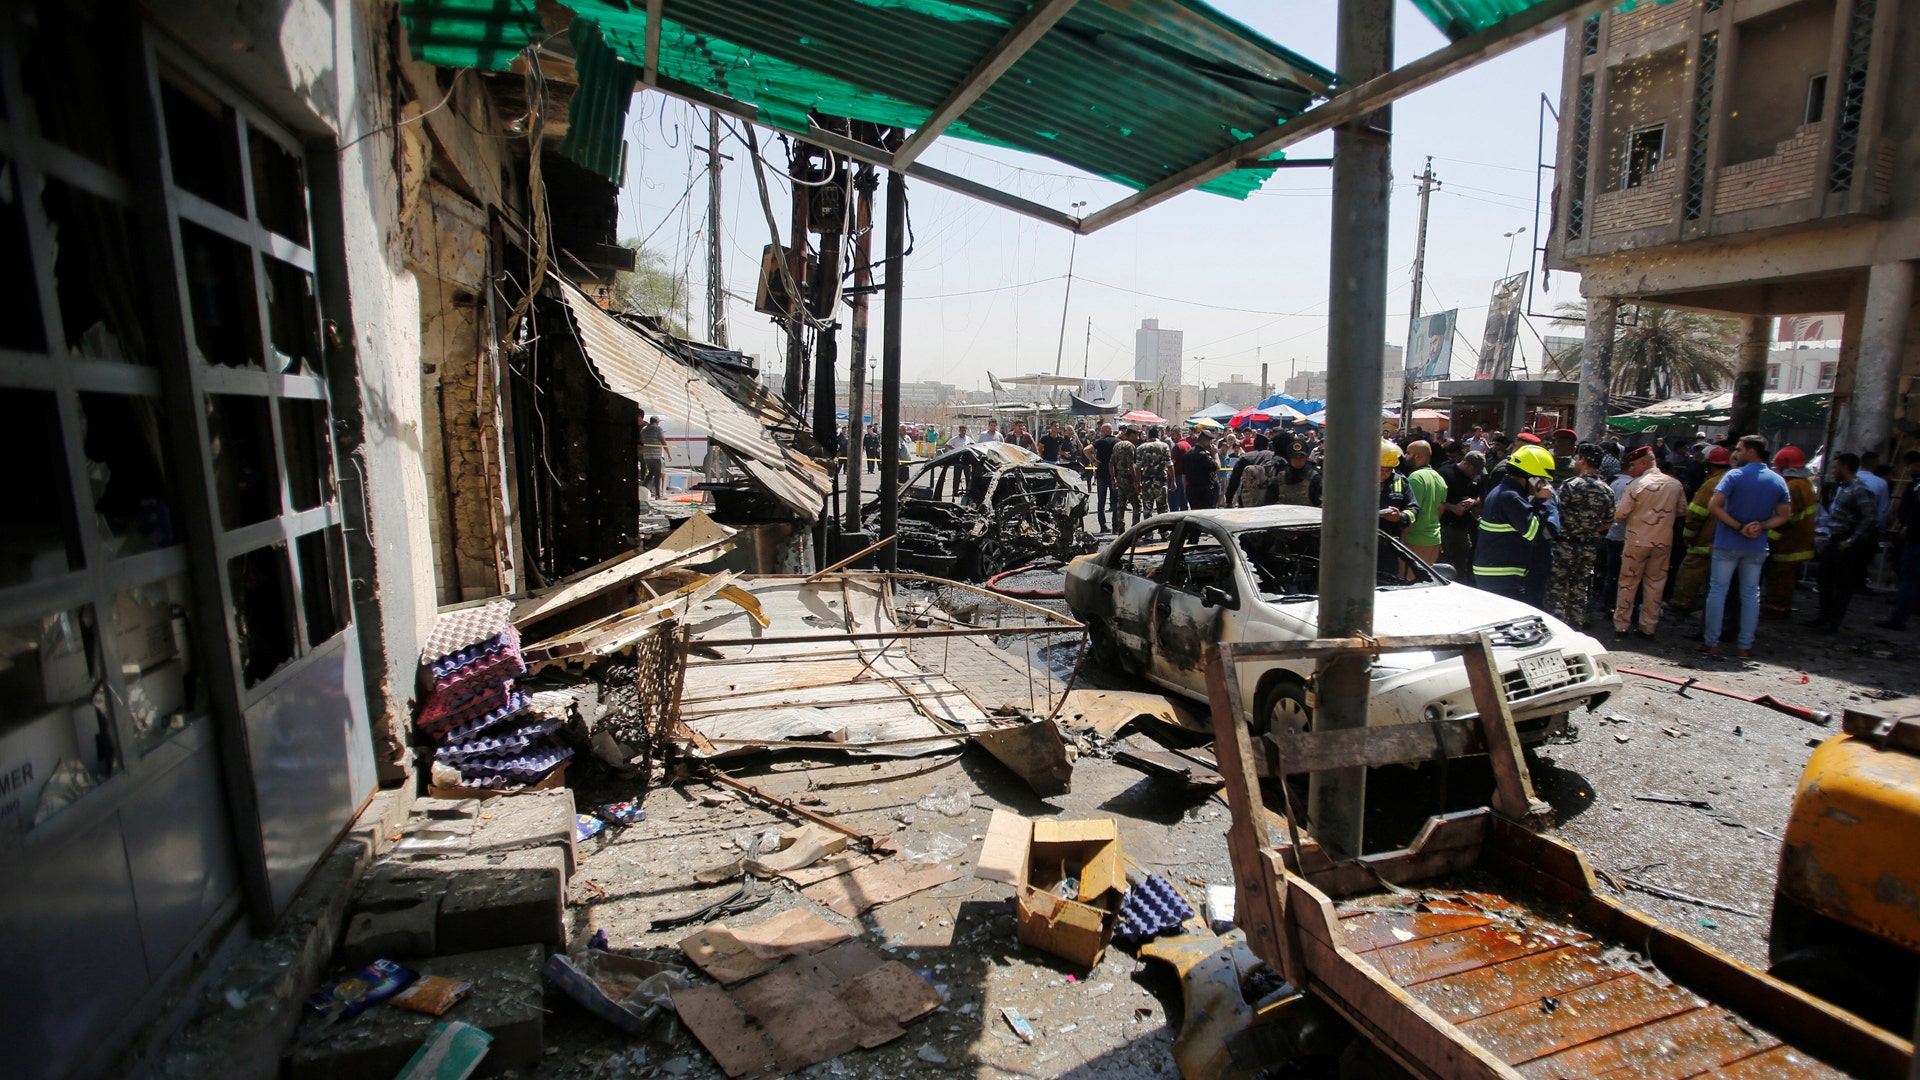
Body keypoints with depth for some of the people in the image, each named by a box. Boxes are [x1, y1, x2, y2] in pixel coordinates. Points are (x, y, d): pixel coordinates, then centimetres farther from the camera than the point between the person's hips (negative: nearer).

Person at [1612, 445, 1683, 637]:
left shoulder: (1637, 484, -14)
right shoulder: (1675, 484, 1)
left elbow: (1620, 514, -13)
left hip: (1637, 541, -4)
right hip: (1664, 542, 4)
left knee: (1628, 583, 7)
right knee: (1655, 584, 12)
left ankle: (1621, 624, 13)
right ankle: (1649, 626, 17)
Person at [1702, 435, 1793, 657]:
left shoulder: (1735, 475, -11)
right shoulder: (1778, 481, 5)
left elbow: (1713, 506, -21)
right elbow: (1783, 516, 5)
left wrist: (1739, 527, -15)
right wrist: (1761, 527, -8)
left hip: (1727, 544, -4)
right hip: (1757, 547, 4)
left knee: (1718, 590, 2)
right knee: (1751, 594, 11)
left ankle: (1712, 643, 3)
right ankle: (1745, 646, 13)